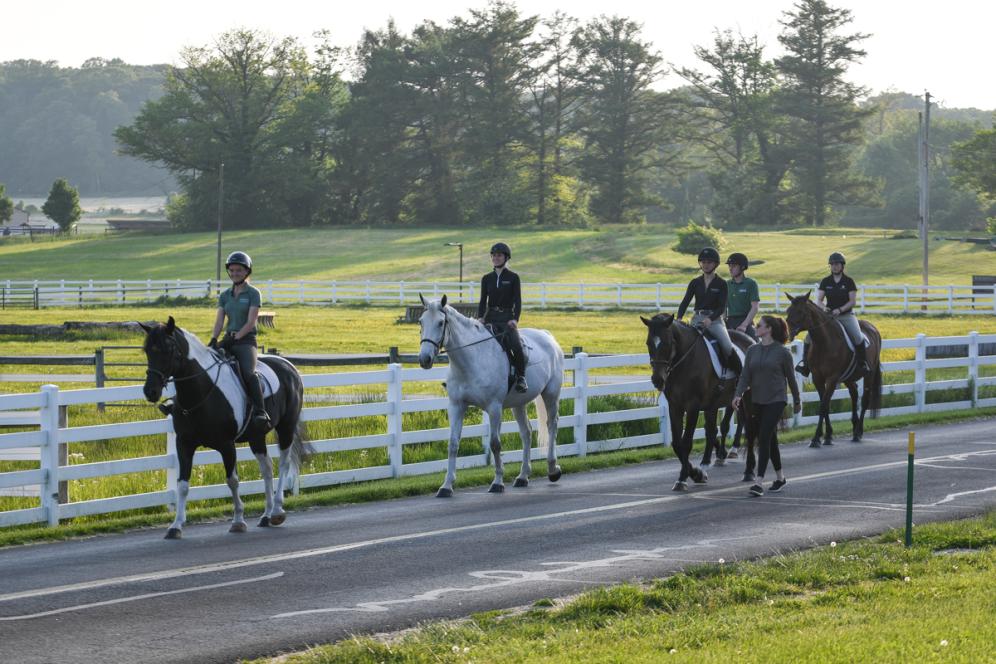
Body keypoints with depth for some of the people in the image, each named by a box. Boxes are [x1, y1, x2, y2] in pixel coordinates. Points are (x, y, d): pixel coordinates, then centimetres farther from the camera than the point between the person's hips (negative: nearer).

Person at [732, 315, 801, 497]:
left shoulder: (782, 352, -7)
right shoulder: (752, 351, 7)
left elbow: (790, 378, 1)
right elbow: (745, 375, 1)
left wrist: (797, 401, 9)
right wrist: (738, 394, -15)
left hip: (775, 401, -6)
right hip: (757, 401, 6)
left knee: (764, 438, -15)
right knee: (770, 439, 15)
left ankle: (760, 482, -18)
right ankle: (779, 476, 29)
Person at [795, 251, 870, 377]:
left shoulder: (849, 281, -2)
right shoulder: (825, 281, 5)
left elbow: (852, 301, -6)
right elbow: (818, 300, 4)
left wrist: (840, 310, -21)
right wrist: (823, 307, -18)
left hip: (846, 315, -3)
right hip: (828, 315, 3)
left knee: (857, 337, -26)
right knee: (810, 335, -15)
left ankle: (863, 363, -11)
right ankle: (804, 362, -9)